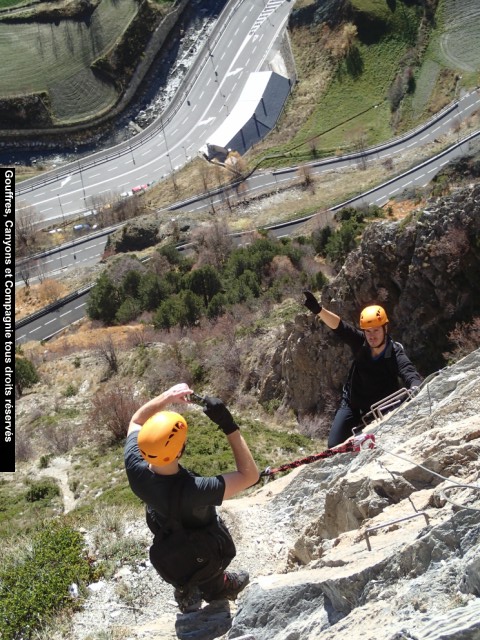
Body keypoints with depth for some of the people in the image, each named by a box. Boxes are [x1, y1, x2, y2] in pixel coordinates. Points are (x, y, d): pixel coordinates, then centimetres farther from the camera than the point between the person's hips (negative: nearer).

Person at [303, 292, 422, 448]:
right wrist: (319, 310, -50)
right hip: (352, 403, 2)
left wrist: (415, 388, -64)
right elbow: (338, 326, -31)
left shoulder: (395, 353, -24)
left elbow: (410, 374, -39)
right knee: (334, 445, -2)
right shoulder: (360, 342, -18)